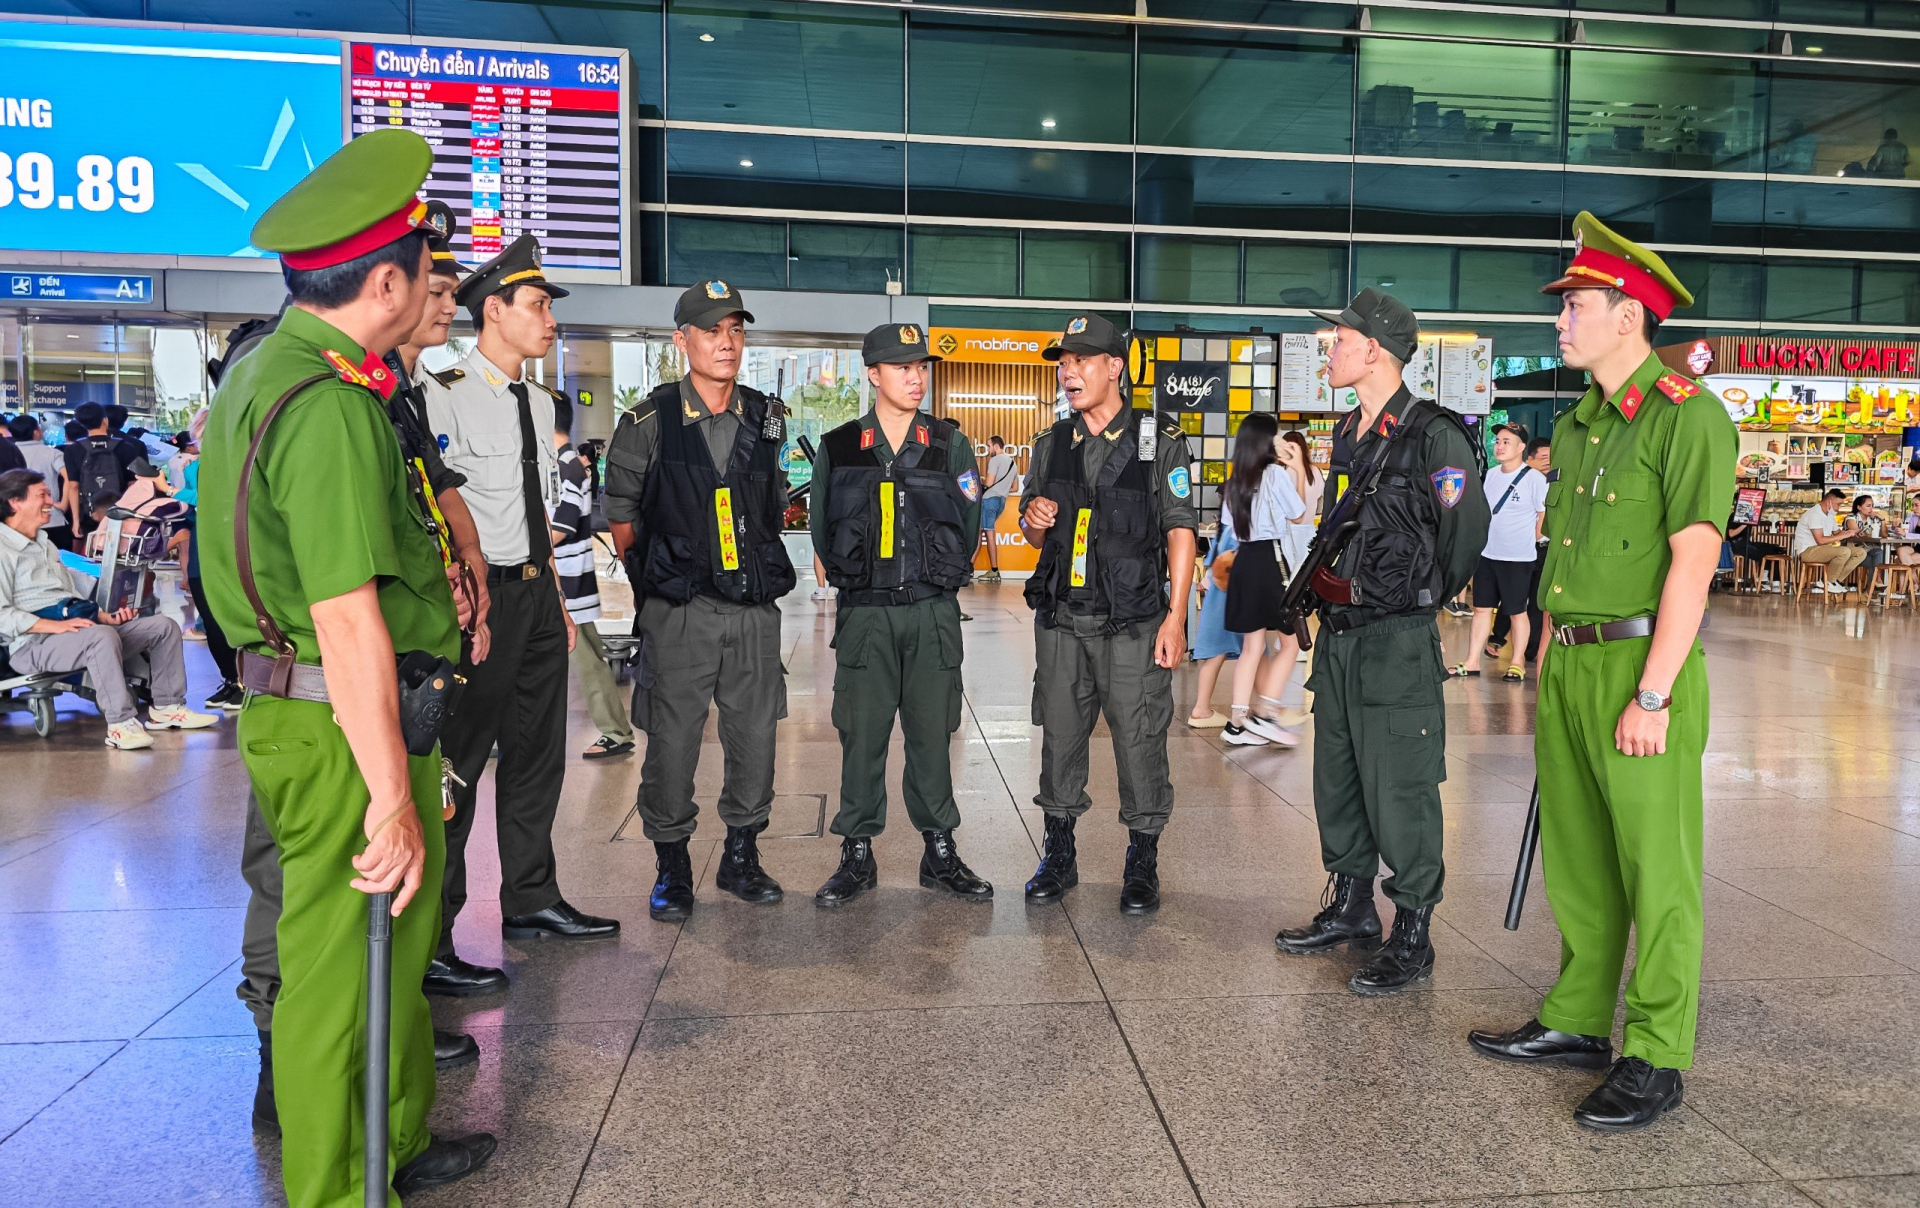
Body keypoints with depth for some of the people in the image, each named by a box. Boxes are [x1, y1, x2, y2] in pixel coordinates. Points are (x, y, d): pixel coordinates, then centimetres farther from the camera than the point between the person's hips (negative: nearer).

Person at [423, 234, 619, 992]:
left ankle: (531, 901, 33)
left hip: (537, 592, 9)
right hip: (481, 596, -9)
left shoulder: (538, 402, 15)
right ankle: (428, 944, 8)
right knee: (457, 764, -3)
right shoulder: (446, 395, -13)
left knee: (538, 752, 17)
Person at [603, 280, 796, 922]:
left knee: (756, 738, 7)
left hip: (754, 609, 3)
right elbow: (621, 517, 5)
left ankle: (740, 856, 25)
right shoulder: (648, 424, -4)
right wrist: (662, 573, 8)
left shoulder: (767, 419, 8)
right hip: (678, 613, -3)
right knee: (671, 742, 2)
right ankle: (671, 868, 19)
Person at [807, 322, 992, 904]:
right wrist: (862, 578, 4)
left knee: (932, 733, 7)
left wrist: (935, 579, 3)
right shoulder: (838, 448, 4)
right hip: (864, 615, 0)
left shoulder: (951, 445, 6)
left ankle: (940, 852, 18)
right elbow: (822, 530, 8)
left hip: (934, 613, 1)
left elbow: (968, 528, 7)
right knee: (862, 735, 3)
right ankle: (857, 855, 15)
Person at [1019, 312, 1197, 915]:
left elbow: (1180, 531, -4)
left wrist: (1175, 617, -11)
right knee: (1060, 736, 10)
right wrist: (1035, 521, -6)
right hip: (1062, 620, 4)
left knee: (1140, 740, 1)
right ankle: (1059, 854, 24)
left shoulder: (1159, 441, -2)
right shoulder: (1051, 445, 11)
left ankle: (1142, 864, 16)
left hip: (1133, 623, -4)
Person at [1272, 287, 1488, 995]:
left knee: (1399, 795, -2)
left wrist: (1417, 600, 2)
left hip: (1398, 643, -8)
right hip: (1339, 637, 9)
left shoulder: (1433, 435, -12)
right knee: (1337, 784, 16)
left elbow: (1467, 532, -8)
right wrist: (1330, 591, 15)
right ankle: (1351, 910, 32)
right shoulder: (1348, 436, 13)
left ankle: (1412, 938, 11)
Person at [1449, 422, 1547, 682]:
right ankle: (1472, 663, 13)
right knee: (1482, 608, 8)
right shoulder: (1490, 475, 8)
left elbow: (1546, 516, -5)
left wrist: (1530, 541, 2)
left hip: (1517, 558, -6)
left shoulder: (1534, 479, -10)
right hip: (1486, 554, 6)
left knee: (1517, 611, 4)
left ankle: (1517, 663, 15)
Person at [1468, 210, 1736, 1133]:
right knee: (1576, 860, 15)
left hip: (1642, 666, -8)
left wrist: (1651, 696, -19)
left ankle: (1654, 1060, 12)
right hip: (1569, 667, 8)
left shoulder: (1688, 417, -11)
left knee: (1654, 872, 1)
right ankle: (1577, 1022, 28)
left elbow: (1692, 562, -17)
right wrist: (1547, 670, 15)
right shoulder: (1575, 426, 15)